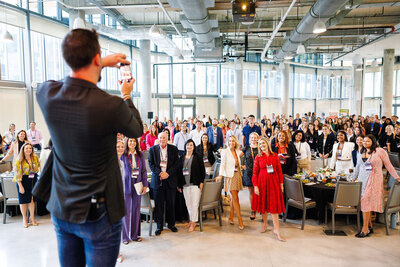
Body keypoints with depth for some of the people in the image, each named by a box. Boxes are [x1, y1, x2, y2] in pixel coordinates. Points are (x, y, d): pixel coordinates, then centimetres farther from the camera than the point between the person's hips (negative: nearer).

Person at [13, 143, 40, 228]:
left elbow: (38, 167, 17)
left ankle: (32, 218, 20)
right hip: (23, 181, -3)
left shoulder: (35, 158, 3)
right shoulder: (19, 160, -10)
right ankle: (24, 219, 19)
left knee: (32, 199, 7)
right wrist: (20, 186, -17)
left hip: (33, 180, 3)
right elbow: (18, 174, -12)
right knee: (23, 200, 5)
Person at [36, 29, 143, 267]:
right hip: (98, 212, -5)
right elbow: (137, 131, -3)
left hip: (62, 209, 6)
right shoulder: (111, 106, -26)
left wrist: (102, 64, 16)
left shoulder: (46, 94, -9)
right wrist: (126, 96, 10)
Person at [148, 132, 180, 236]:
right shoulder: (152, 149, 6)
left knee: (171, 203, 8)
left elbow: (176, 163, 0)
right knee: (158, 204, 4)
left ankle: (171, 224, 23)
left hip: (170, 180, 0)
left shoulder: (174, 149, 5)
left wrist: (168, 173, -12)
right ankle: (159, 226, 16)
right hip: (157, 180, 0)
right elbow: (151, 164, 1)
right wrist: (159, 173, -12)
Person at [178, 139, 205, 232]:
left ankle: (193, 222, 7)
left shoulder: (198, 157, 1)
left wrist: (201, 182, -7)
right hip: (185, 185, 4)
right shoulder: (182, 158, 11)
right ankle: (191, 220, 22)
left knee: (194, 204, -4)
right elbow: (179, 171, 12)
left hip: (195, 184, -4)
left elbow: (202, 171, 0)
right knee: (188, 203, 8)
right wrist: (179, 185, 9)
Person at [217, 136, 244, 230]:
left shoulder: (238, 152, 11)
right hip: (230, 176, -5)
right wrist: (220, 175, -19)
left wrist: (241, 166, 4)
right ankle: (240, 219, -1)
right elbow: (222, 164, -9)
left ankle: (231, 217, 19)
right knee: (235, 198, -6)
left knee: (234, 198, 9)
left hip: (237, 175, 5)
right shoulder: (225, 151, -5)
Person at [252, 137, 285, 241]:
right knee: (263, 204, 9)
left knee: (274, 206, -1)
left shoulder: (275, 156, 4)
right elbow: (255, 173, 0)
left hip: (273, 182, 0)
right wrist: (255, 186, -6)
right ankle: (265, 224, 29)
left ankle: (277, 230, 2)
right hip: (262, 183, 0)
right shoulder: (258, 157, 1)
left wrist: (281, 183, 3)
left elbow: (279, 171, 6)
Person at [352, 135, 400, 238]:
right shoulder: (361, 153, 15)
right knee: (363, 202, 3)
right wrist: (353, 178, 21)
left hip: (374, 180, -6)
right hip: (362, 179, 6)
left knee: (366, 201, -12)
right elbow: (357, 167, 22)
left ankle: (365, 229, -7)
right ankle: (370, 226, 15)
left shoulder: (380, 151, -2)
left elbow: (388, 165, 1)